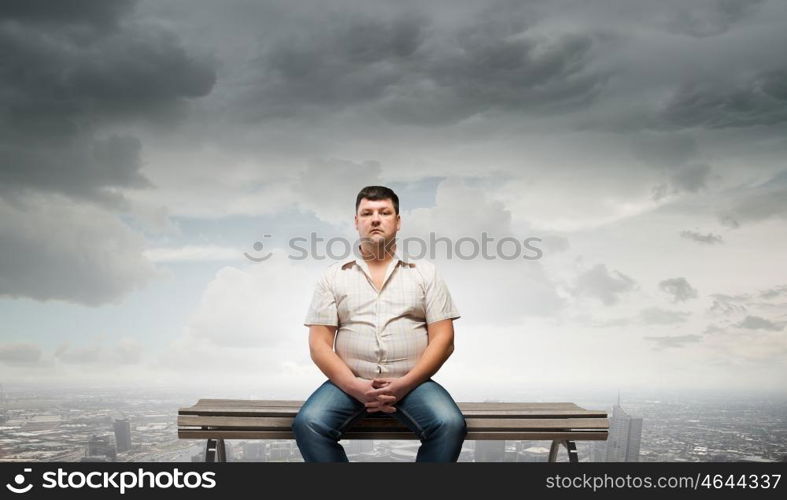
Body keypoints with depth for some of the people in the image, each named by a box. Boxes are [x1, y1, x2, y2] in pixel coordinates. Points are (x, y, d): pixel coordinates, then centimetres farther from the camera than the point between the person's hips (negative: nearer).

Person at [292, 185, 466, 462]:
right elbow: (319, 344, 3)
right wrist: (355, 386, -14)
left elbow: (443, 339, 2)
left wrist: (404, 384, -12)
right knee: (308, 423, -27)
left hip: (412, 383, 0)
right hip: (350, 383, 1)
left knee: (450, 425, -29)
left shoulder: (425, 272, 10)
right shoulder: (333, 276, 11)